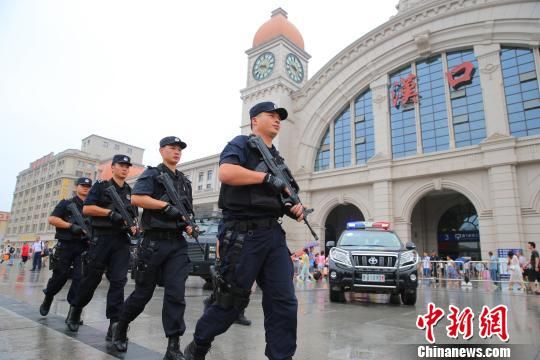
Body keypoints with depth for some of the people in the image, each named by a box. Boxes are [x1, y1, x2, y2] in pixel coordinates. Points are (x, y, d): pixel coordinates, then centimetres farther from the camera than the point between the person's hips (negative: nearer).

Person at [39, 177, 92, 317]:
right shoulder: (66, 203, 7)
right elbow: (52, 219, -3)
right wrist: (71, 226, -14)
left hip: (83, 247, 2)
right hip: (65, 245, -1)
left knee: (80, 278, -7)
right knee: (59, 276, 7)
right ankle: (47, 300, 35)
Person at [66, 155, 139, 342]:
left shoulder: (131, 192, 16)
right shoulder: (100, 186, 4)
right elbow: (86, 209, -6)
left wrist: (133, 228, -1)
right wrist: (110, 212, -16)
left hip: (122, 240, 3)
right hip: (101, 237, -3)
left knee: (118, 281, -5)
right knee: (91, 279, 9)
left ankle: (115, 324, -4)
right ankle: (75, 309, 34)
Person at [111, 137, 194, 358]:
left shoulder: (185, 181, 18)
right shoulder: (152, 174, 1)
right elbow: (136, 198, -15)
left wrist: (189, 226, 4)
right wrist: (167, 205, -19)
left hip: (178, 243, 4)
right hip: (155, 241, -4)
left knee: (176, 294, -5)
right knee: (143, 292, 9)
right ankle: (120, 329, 35)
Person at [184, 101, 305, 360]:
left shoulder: (277, 159, 22)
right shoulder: (241, 144, 0)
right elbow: (225, 172, -20)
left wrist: (294, 207, 5)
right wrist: (267, 177, -16)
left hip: (274, 234, 7)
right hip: (243, 234, -7)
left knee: (284, 302, 2)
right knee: (232, 300, 5)